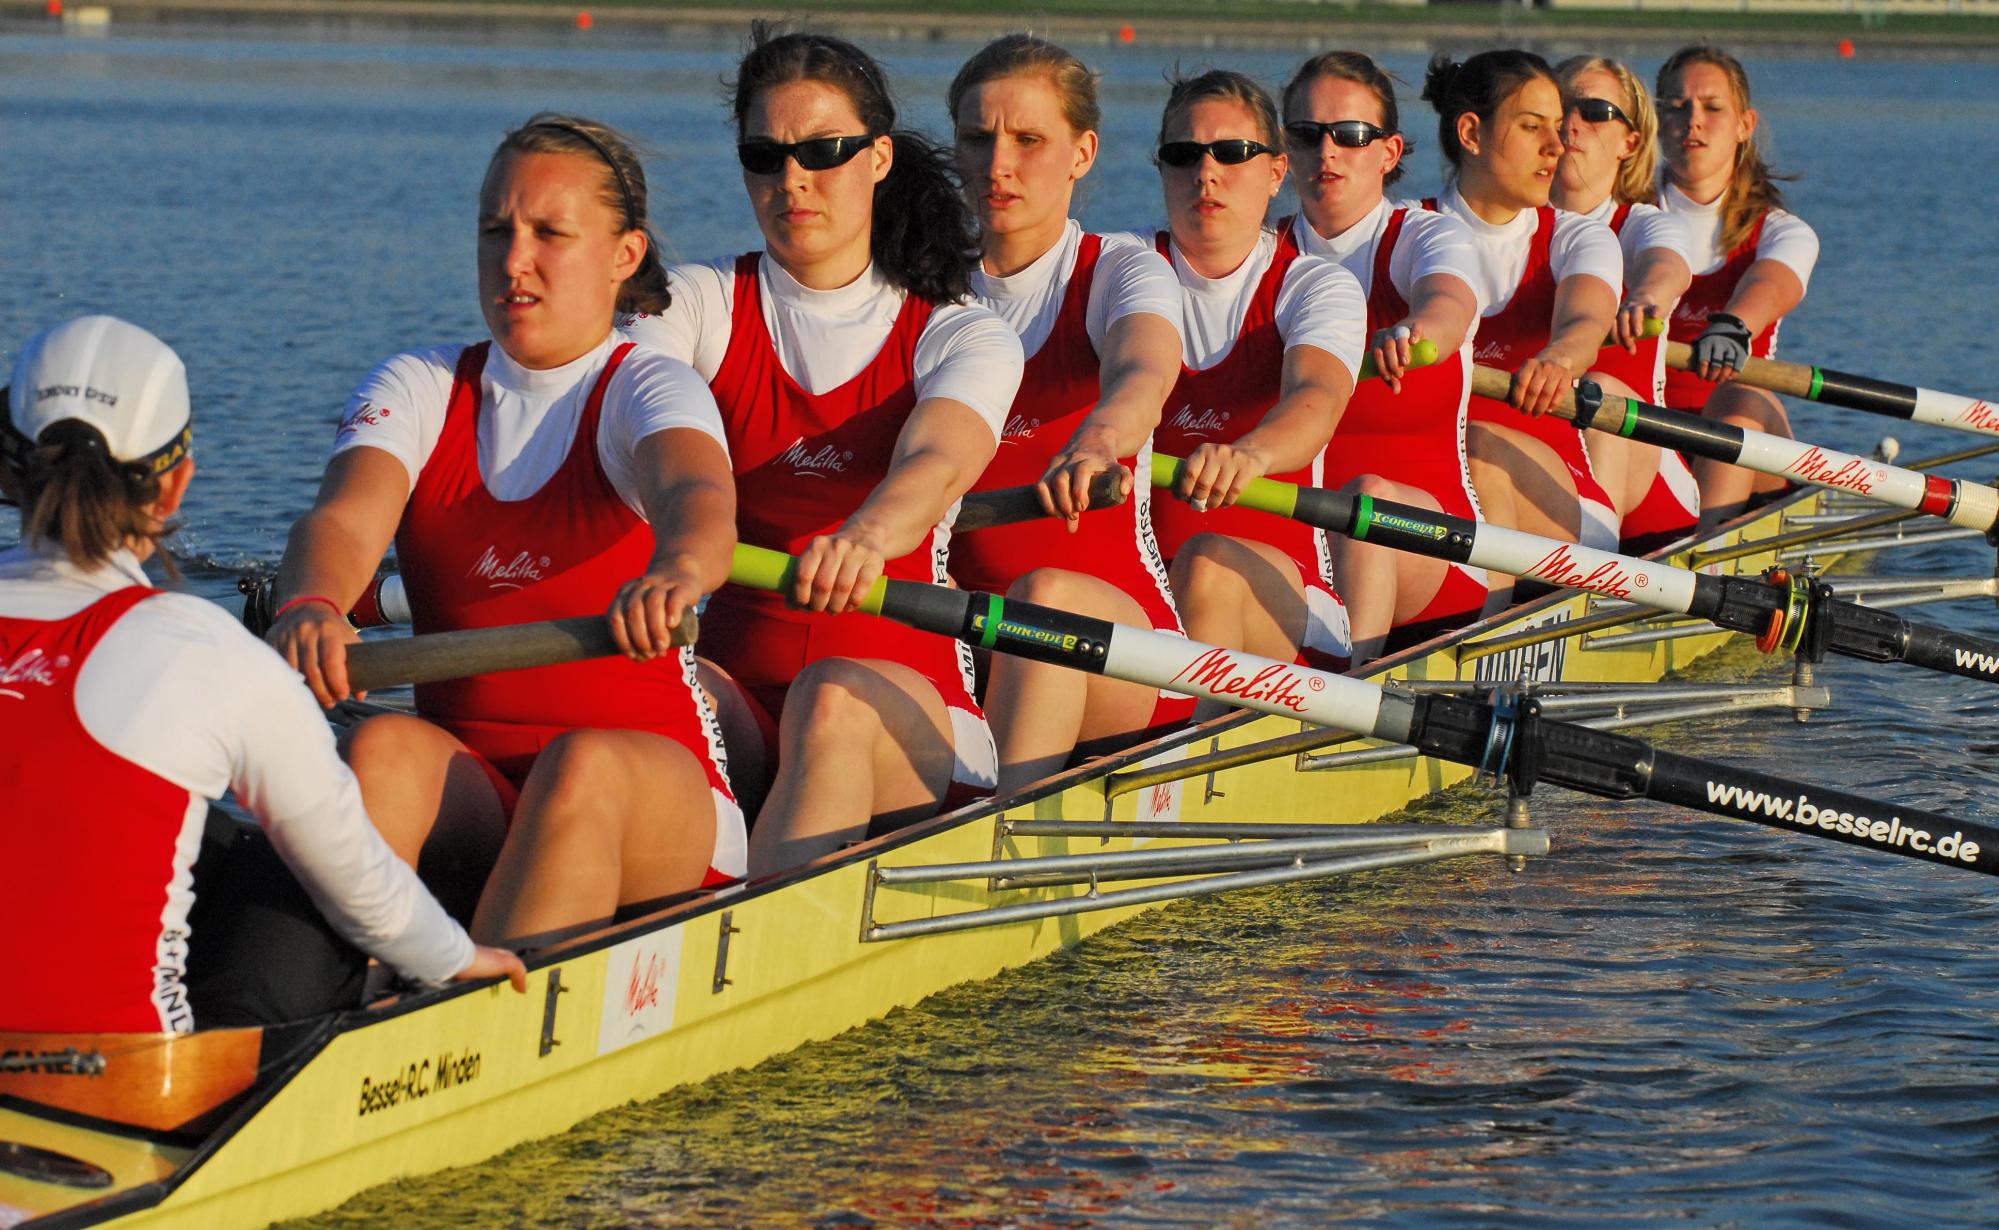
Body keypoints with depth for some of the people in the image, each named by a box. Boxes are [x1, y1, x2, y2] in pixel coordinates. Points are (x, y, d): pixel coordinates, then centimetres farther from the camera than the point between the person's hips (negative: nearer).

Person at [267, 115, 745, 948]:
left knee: (584, 764, -35)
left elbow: (698, 497, -25)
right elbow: (344, 519, -10)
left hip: (653, 797, -2)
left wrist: (676, 571, -52)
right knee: (385, 749, -29)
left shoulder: (645, 389, -1)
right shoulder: (417, 389, 10)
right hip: (468, 797, 3)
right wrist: (310, 605, -36)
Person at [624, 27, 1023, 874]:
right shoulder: (700, 306, 9)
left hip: (906, 689, -2)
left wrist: (865, 537, -45)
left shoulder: (960, 336, 4)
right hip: (731, 683, 2)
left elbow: (936, 463, -19)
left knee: (834, 699, -36)